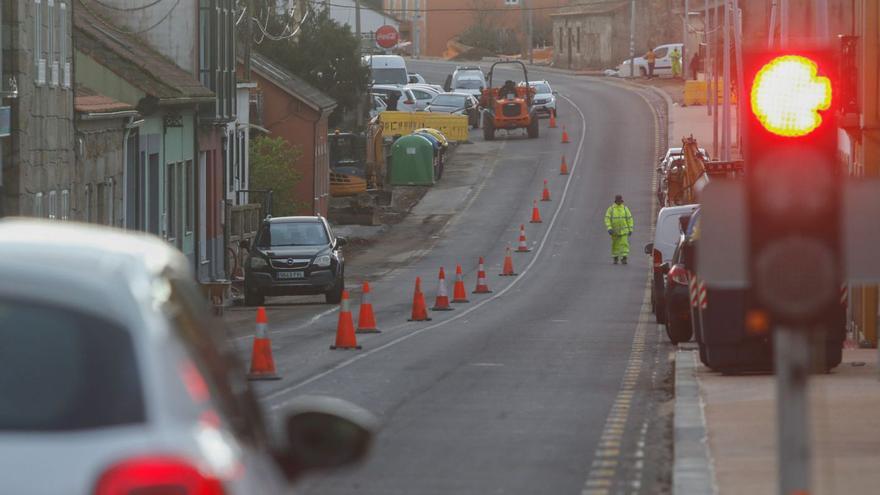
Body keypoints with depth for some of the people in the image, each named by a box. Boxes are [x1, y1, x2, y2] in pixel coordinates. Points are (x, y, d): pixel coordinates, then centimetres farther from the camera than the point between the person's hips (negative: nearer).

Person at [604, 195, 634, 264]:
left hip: (623, 231, 0)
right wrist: (609, 228, -21)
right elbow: (607, 219, -9)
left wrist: (630, 229, -2)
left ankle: (624, 258, -15)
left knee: (624, 244, -12)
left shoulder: (625, 208, -1)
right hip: (615, 231, 0)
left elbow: (629, 219, 2)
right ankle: (615, 258, 23)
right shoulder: (611, 209, -4)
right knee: (615, 245, 9)